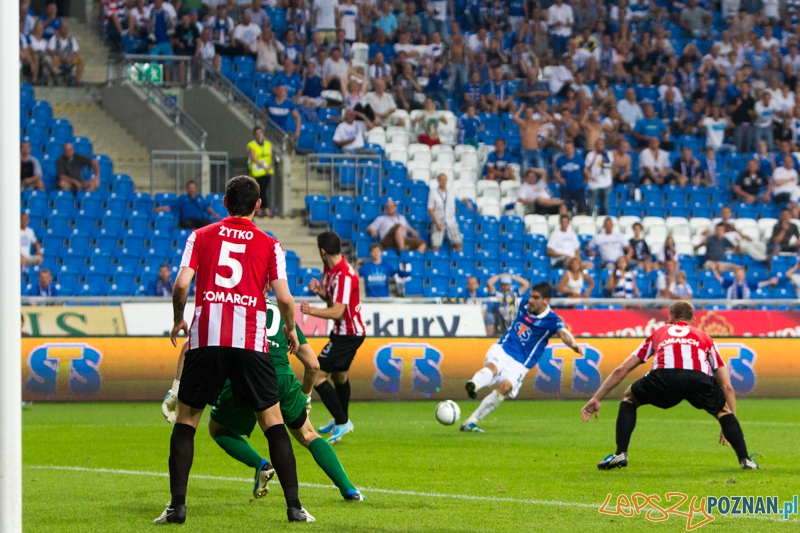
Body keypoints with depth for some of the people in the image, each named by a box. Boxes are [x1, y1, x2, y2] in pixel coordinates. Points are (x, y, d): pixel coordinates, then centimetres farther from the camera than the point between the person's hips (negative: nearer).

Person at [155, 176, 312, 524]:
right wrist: (291, 330, 18)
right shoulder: (269, 245, 9)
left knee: (185, 421, 11)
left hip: (206, 338, 0)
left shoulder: (200, 237, 10)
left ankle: (177, 505, 3)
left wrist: (178, 320, 17)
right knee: (273, 422, 7)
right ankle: (294, 506, 1)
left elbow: (181, 285, -1)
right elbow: (284, 298, 0)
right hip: (251, 340, 0)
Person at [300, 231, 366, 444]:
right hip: (342, 331, 10)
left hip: (348, 334, -10)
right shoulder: (330, 270, 3)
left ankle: (342, 423, -10)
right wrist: (321, 291, -4)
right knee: (339, 375, 26)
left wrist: (312, 311, -39)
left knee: (317, 376, -14)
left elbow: (337, 311, -30)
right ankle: (341, 421, 44)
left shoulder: (344, 275, -26)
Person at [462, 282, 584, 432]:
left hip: (520, 364, -3)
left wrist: (573, 344, -53)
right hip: (502, 349, 3)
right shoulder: (525, 303, 3)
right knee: (491, 366, -31)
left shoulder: (552, 321, -12)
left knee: (505, 387, -26)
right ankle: (474, 385, -64)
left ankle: (471, 422, -20)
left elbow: (563, 333, -33)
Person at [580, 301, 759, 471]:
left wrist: (596, 398, 44)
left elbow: (621, 370, 38)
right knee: (724, 410, 30)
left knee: (629, 398, 29)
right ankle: (744, 459, 13)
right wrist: (730, 426, 43)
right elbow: (727, 387, 35)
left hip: (664, 377, 0)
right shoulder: (703, 337, 37)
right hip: (699, 379, 0)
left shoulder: (659, 333, 38)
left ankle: (620, 454, 15)